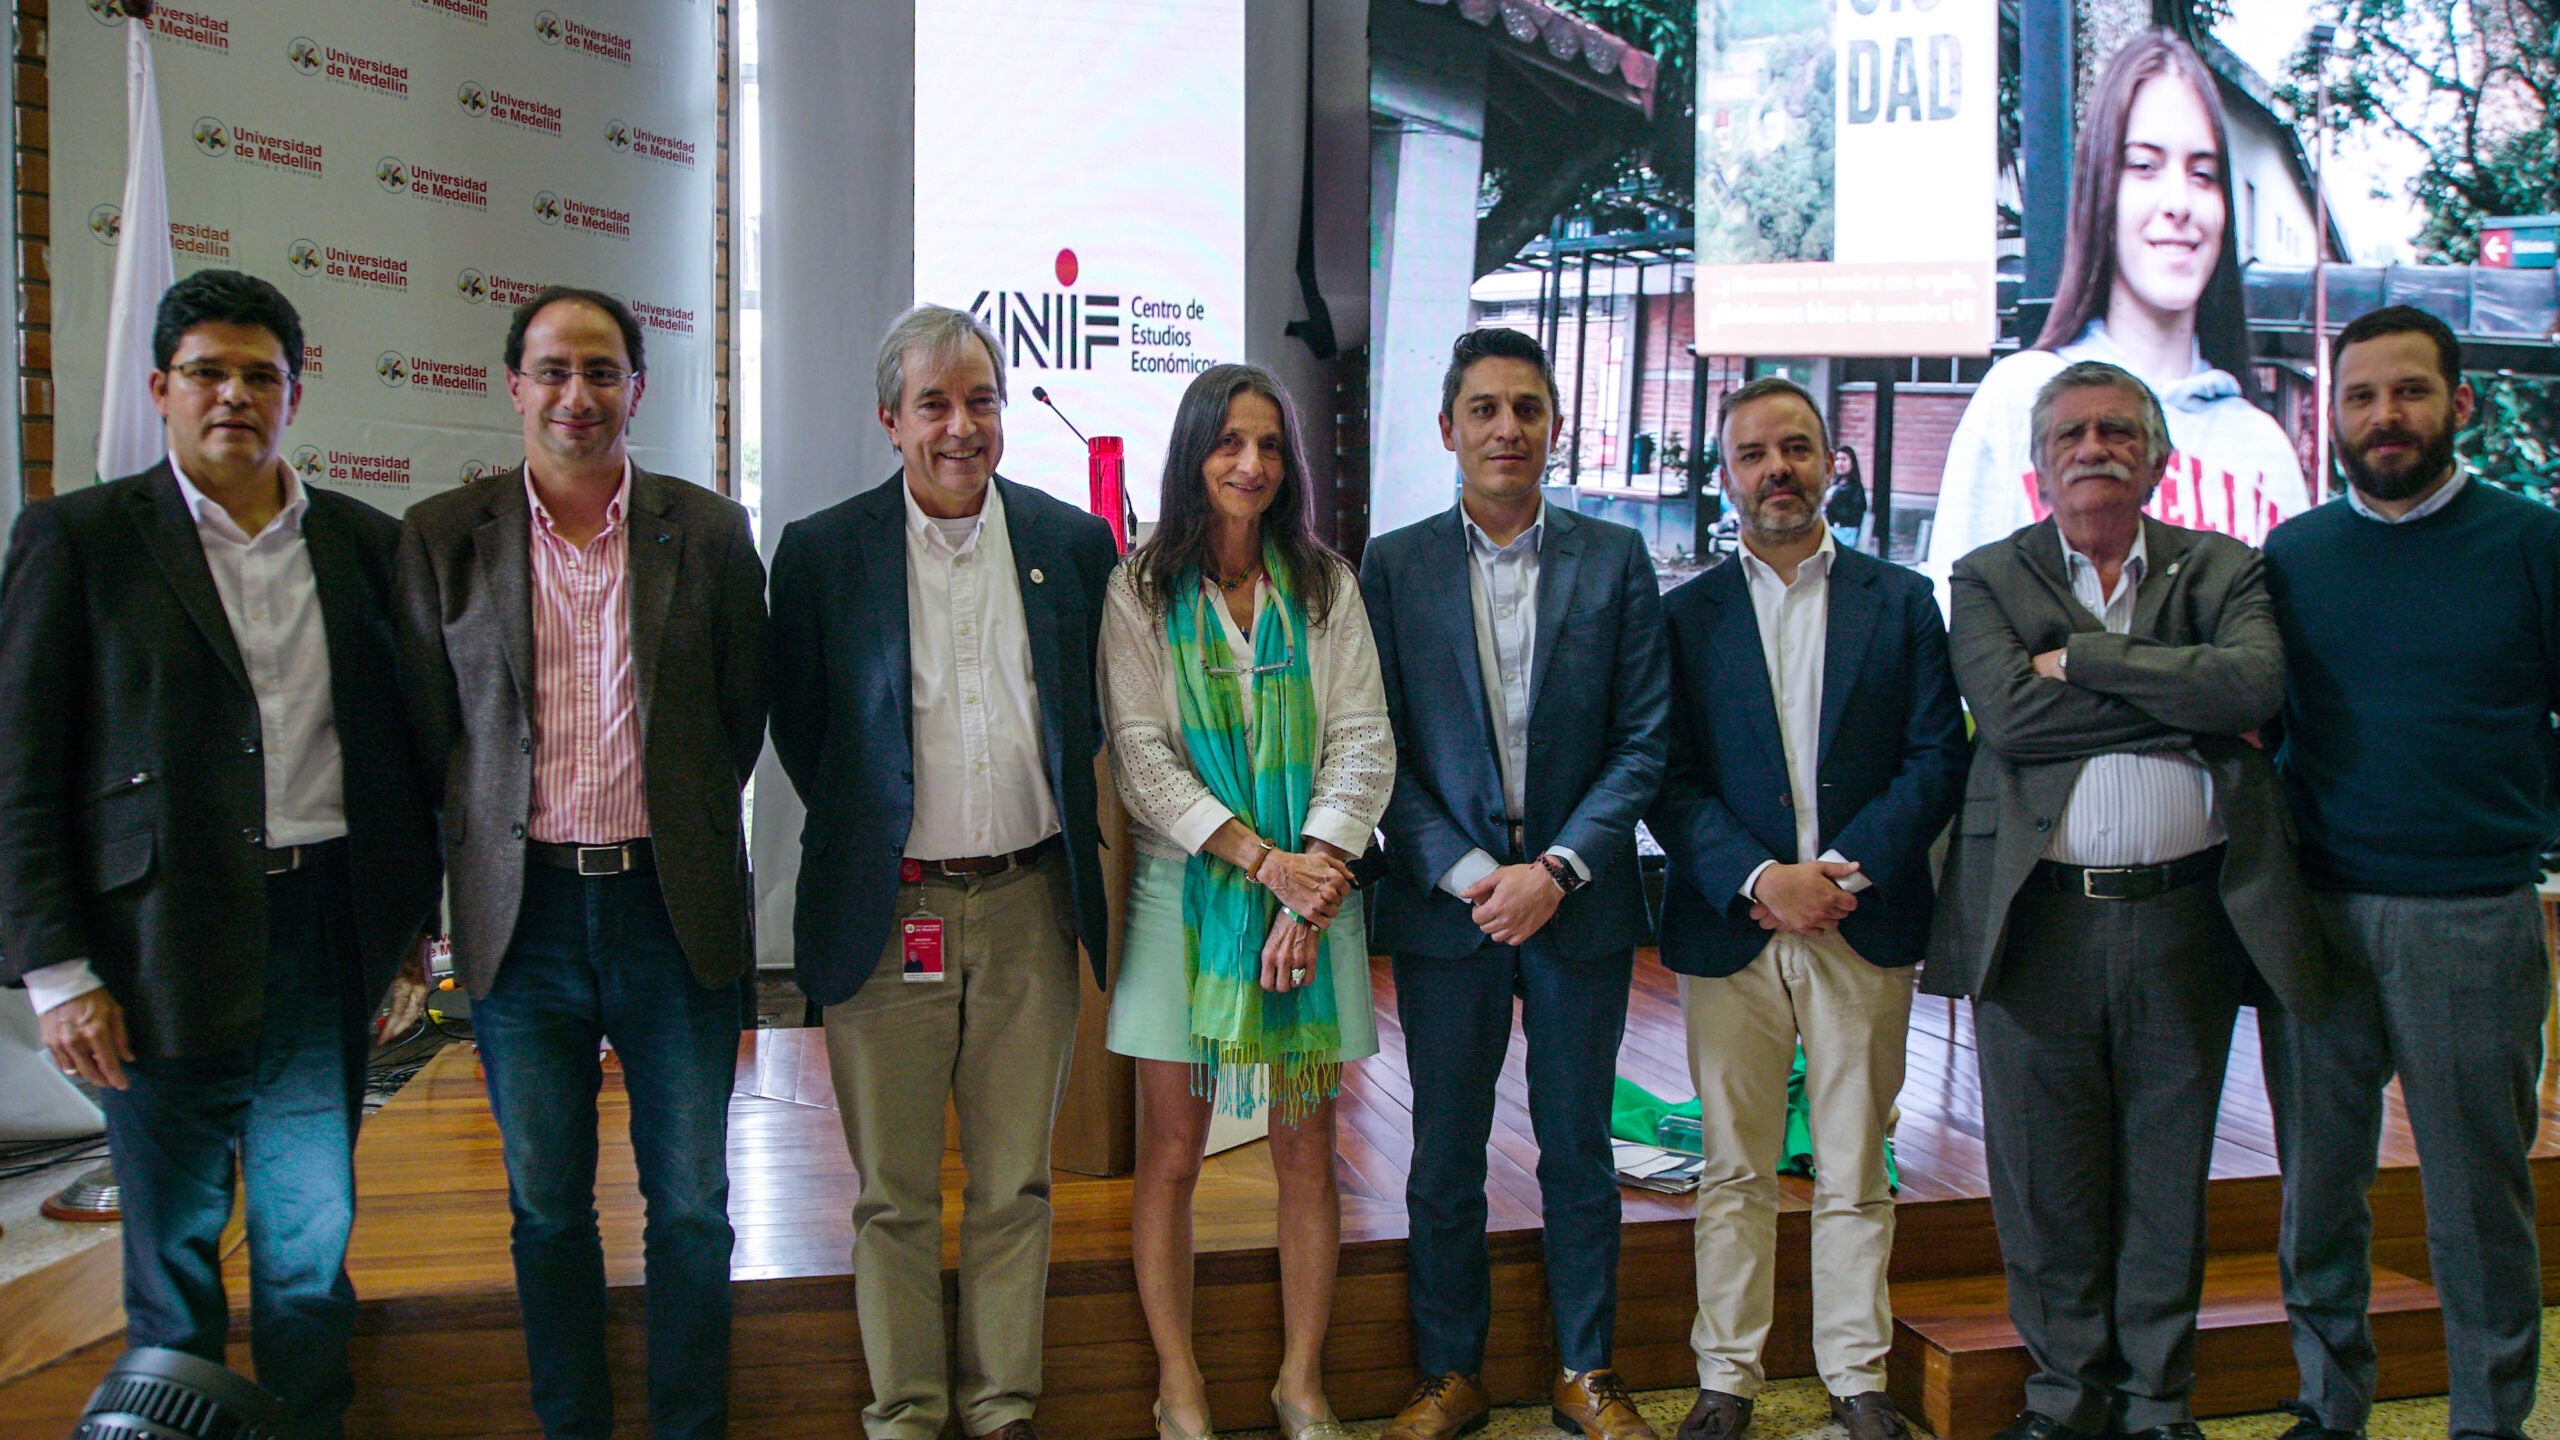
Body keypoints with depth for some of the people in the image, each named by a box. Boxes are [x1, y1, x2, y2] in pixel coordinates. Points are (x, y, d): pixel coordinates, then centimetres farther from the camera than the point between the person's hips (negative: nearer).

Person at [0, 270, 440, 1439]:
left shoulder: (365, 542, 9)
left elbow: (403, 740, 14)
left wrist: (413, 912, 10)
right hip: (163, 944, -2)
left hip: (325, 934, 3)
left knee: (313, 1237, 8)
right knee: (174, 1240, 9)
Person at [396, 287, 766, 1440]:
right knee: (546, 1208, 12)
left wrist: (675, 829, 9)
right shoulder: (443, 536, 2)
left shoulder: (709, 532, 1)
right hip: (523, 910, 1)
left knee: (691, 1206, 7)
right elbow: (425, 732, 7)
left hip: (673, 906, 0)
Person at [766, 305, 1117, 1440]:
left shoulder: (1075, 544, 5)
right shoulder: (821, 552, -1)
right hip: (888, 911, -1)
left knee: (1015, 1186, 11)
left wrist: (1060, 826, 8)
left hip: (1029, 908, 2)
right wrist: (869, 837, 3)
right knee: (895, 1195, 9)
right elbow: (795, 725, 5)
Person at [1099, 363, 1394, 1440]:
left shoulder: (1325, 586, 8)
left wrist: (1316, 876, -14)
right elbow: (1139, 753, -6)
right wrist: (1262, 859, -14)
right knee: (1171, 1153, 3)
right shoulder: (1140, 590, 2)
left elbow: (1363, 742, 1)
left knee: (1307, 1151, 6)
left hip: (1311, 890, 2)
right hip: (1186, 890, -2)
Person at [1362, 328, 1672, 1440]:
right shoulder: (1393, 567, 2)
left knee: (1578, 1149, 11)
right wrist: (1468, 875, -11)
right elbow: (1381, 750, -1)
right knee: (1445, 1157, 9)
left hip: (1580, 900, 0)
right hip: (1444, 901, 0)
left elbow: (1645, 740, -1)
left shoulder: (1615, 559, 3)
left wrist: (1556, 869, -12)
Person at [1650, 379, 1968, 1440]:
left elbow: (1938, 758, 1)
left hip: (1864, 925, 0)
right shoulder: (1685, 614, 6)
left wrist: (1842, 869, -11)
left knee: (1854, 1172, 8)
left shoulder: (1902, 602, 8)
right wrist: (1758, 879, -14)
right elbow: (1670, 781, 0)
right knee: (1734, 1172, 7)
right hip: (1729, 926, 0)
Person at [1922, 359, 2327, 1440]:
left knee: (2169, 1173, 11)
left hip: (2186, 915, 1)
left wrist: (2083, 658, -12)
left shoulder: (2224, 572, 9)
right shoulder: (1989, 578, 7)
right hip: (2038, 918, -1)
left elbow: (2257, 684, -13)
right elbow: (2010, 712, -11)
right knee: (2046, 1175, 8)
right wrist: (2187, 703, -9)